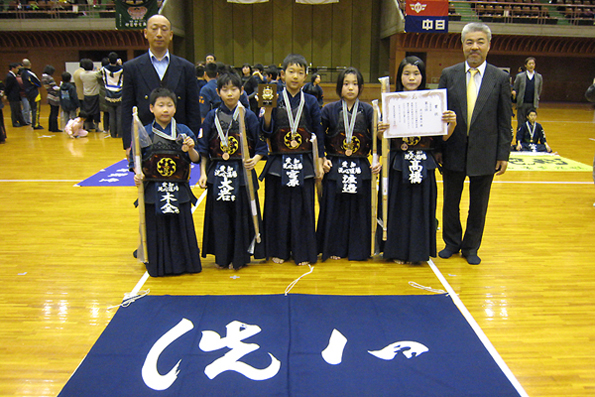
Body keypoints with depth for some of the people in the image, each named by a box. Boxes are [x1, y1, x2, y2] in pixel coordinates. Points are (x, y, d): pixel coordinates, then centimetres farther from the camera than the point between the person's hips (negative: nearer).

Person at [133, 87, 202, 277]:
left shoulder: (184, 131, 2)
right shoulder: (144, 133, 0)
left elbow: (195, 159, 2)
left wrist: (191, 149, -18)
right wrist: (138, 175, -15)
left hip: (178, 190, 1)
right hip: (153, 191, 0)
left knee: (181, 227, 9)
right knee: (156, 230, 7)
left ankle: (184, 263, 24)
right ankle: (158, 265, 23)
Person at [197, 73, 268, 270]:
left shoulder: (249, 116, 1)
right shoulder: (212, 117, 5)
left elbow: (261, 146, 2)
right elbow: (204, 149, 6)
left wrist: (255, 160, -17)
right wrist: (203, 173, 0)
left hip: (243, 174, -1)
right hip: (218, 174, 2)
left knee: (241, 216, 4)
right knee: (219, 216, 6)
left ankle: (239, 257, 18)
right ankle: (222, 258, 20)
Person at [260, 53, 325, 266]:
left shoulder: (311, 102, 4)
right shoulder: (275, 101, 2)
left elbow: (319, 133, 6)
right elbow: (266, 131, -3)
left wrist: (320, 161, 2)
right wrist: (267, 110, -17)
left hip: (303, 163, 0)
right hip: (278, 162, 0)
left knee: (303, 207, 4)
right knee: (278, 206, 6)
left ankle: (302, 252, 16)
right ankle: (278, 250, 20)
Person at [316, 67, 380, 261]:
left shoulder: (368, 111, 3)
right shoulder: (329, 110, 1)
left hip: (360, 168, 1)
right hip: (335, 168, -1)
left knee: (359, 209, 6)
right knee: (335, 209, 5)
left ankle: (358, 249, 20)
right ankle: (335, 249, 19)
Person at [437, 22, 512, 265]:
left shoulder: (500, 78, 0)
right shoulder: (448, 75, 1)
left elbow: (505, 121, 1)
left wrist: (503, 154, -3)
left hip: (484, 153, 0)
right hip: (453, 151, 1)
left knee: (478, 205, 11)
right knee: (450, 202, 12)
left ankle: (471, 247, 27)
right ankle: (452, 243, 31)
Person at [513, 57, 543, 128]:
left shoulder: (539, 77, 7)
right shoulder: (520, 76, 1)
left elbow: (539, 91, 14)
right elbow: (515, 89, 9)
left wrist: (536, 100, 10)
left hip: (533, 104, 2)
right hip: (522, 104, -2)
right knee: (521, 124, -2)